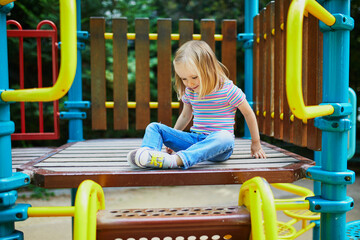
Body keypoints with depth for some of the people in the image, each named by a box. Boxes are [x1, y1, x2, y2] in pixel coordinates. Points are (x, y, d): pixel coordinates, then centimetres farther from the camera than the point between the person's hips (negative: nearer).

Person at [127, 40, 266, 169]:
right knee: (154, 127, -7)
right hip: (195, 139, 5)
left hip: (217, 146, -5)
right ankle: (147, 153, -40)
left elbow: (248, 113, 1)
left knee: (225, 137, -43)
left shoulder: (227, 89, -8)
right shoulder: (189, 91, 8)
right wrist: (171, 139, 25)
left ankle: (177, 159, -59)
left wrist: (256, 144, 7)